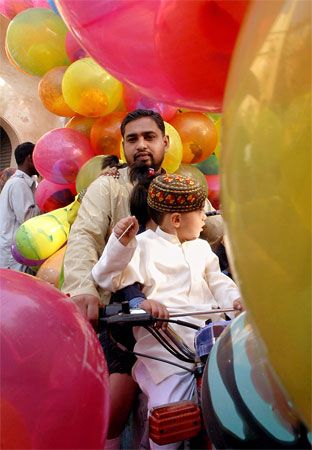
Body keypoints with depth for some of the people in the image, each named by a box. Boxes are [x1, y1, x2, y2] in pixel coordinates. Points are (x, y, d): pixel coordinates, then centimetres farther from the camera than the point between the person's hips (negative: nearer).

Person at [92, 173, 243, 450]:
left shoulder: (201, 247, 25)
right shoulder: (143, 245, 4)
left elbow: (217, 280, 23)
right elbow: (108, 278, -3)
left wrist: (234, 298, 2)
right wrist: (121, 244, -19)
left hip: (209, 331, 6)